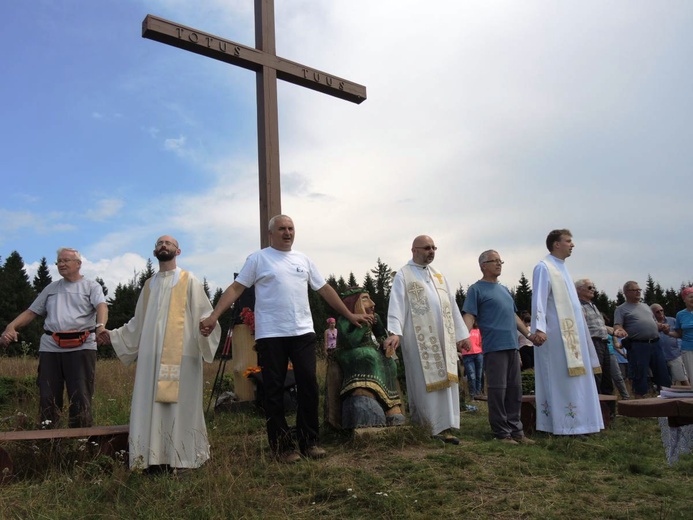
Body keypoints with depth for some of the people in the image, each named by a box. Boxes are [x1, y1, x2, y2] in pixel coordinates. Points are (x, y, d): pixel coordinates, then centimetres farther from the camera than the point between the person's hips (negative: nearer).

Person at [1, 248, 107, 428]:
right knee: (47, 398, 5)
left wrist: (101, 325, -33)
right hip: (50, 347, 4)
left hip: (81, 347, -4)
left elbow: (101, 306, -11)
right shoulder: (51, 288, 21)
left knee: (80, 398, -3)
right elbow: (31, 312, 20)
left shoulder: (91, 286, 7)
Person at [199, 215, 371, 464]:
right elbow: (236, 288, -4)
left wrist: (350, 315, 16)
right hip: (271, 335, -3)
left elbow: (325, 289, 16)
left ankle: (309, 441, 17)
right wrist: (213, 317, -15)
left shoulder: (303, 260, 13)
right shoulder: (258, 259, 1)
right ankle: (282, 445, 16)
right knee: (274, 390, 4)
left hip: (303, 333, 4)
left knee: (309, 386, 4)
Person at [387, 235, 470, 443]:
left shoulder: (438, 276, 19)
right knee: (424, 383, -3)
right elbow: (396, 306, -11)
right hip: (419, 339, -6)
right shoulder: (403, 275, -1)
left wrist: (462, 334, 16)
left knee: (445, 381, 4)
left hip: (443, 338, 6)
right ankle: (425, 428, 4)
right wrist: (394, 333, -24)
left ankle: (443, 427, 10)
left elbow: (452, 306, 19)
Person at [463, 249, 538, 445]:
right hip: (494, 347, -7)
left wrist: (528, 334, 23)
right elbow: (469, 316, -9)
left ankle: (515, 430, 17)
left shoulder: (504, 289, 23)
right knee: (497, 390, -4)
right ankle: (501, 433, 3)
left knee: (514, 389, 9)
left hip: (512, 346, 7)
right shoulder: (476, 289, 0)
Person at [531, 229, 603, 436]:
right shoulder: (544, 267, -9)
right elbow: (539, 300, -20)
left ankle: (575, 423, 18)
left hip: (571, 332, 9)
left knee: (574, 378, 11)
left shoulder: (562, 268, 18)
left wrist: (580, 331, 23)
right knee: (560, 378, -6)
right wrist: (539, 327, -31)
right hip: (555, 333, -9)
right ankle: (565, 425, -1)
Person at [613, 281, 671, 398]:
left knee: (663, 374, 7)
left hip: (655, 344, 6)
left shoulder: (645, 306, 23)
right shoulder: (621, 309, 3)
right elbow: (617, 326, -8)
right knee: (640, 376, -3)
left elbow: (654, 323, 27)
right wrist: (620, 331, -32)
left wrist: (662, 326, 4)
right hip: (637, 346, -6)